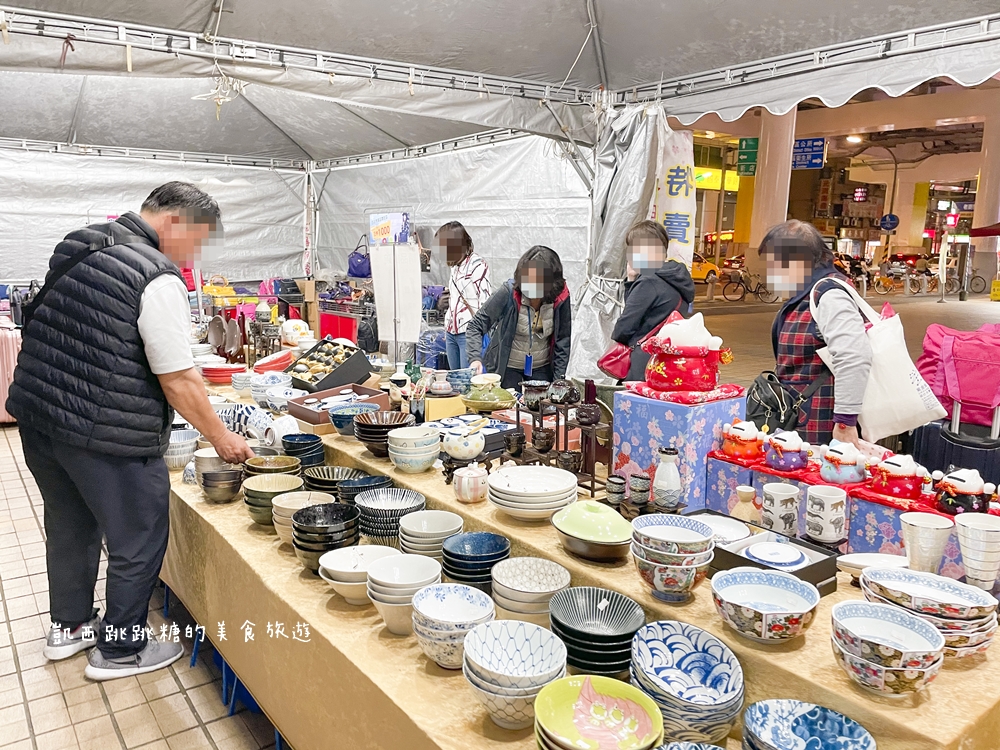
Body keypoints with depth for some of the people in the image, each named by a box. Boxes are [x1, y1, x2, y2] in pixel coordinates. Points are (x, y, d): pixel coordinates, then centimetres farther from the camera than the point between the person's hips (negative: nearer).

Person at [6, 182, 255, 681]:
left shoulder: (76, 246, 8)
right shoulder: (158, 279, -20)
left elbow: (46, 334, 19)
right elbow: (179, 382, -19)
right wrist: (221, 438, -7)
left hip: (36, 415, 9)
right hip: (106, 438, -9)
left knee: (69, 527, 26)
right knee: (138, 544, 10)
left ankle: (68, 626, 44)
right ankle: (119, 651, 27)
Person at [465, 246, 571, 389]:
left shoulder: (560, 298, -14)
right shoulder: (508, 292, -21)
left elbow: (563, 341, -6)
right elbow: (476, 326, -17)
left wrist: (559, 380, -9)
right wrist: (475, 358, -32)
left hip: (542, 368, 2)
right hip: (507, 367, -2)